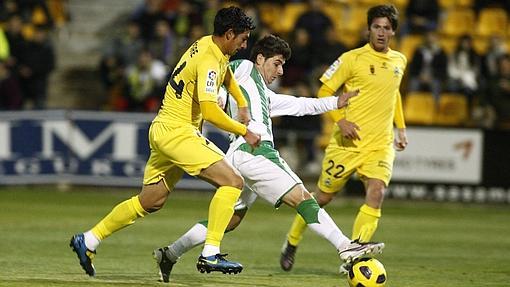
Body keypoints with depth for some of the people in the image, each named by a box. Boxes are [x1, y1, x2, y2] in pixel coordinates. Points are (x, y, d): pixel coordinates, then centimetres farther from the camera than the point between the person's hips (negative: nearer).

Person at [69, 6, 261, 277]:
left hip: (164, 130, 10)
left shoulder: (208, 45, 12)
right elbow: (210, 110, -25)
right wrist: (244, 131, -15)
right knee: (233, 181, -14)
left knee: (149, 201, 15)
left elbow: (225, 72, 36)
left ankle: (88, 241, 21)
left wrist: (243, 106, 31)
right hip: (176, 131, -10)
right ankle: (210, 254, -19)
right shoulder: (208, 60, -18)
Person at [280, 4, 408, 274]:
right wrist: (341, 120, -18)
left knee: (376, 194, -20)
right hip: (349, 140, -3)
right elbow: (324, 90, -5)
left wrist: (401, 128, 23)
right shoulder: (352, 59, -8)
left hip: (381, 144, 3)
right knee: (323, 196, 7)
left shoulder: (399, 61, 10)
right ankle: (292, 242, 32)